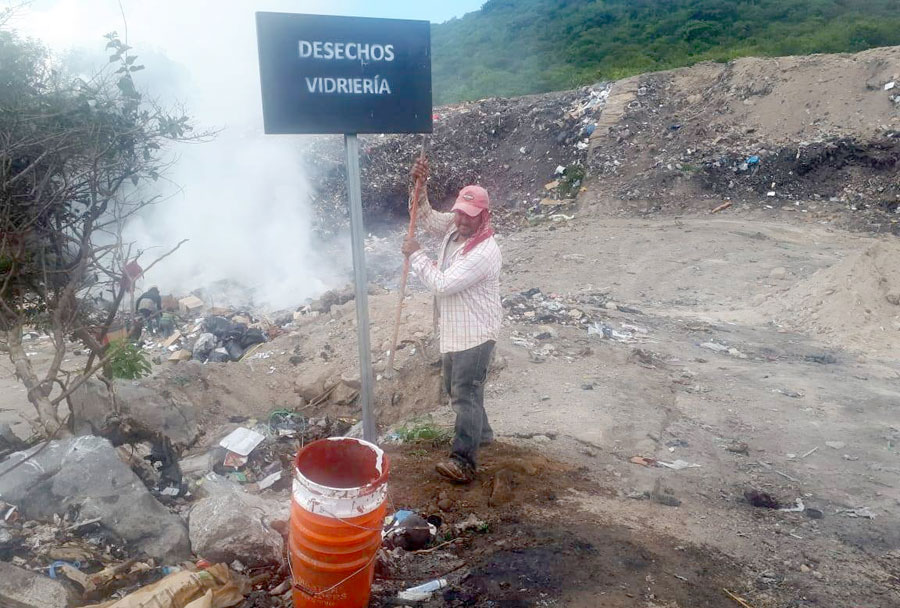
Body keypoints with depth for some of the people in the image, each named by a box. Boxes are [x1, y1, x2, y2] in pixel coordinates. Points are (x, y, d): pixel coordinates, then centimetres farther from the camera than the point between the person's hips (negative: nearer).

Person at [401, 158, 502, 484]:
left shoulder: (484, 253, -26)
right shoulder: (454, 226, 1)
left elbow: (442, 284, -28)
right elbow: (426, 217, 9)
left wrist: (415, 254, -16)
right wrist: (419, 185, -10)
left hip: (475, 333, -10)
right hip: (453, 330, 10)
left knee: (465, 393, -9)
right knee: (456, 388, 22)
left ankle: (463, 461, -5)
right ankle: (481, 433, 41)